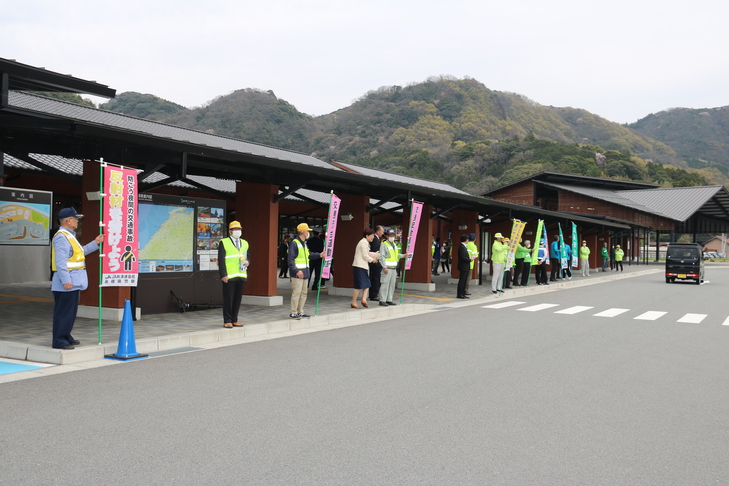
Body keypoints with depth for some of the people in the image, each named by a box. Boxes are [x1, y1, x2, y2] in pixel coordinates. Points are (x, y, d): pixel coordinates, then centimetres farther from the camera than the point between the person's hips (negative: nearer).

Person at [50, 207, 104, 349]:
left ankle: (66, 337, 27)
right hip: (66, 283, -11)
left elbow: (80, 252, 30)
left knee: (71, 311, 17)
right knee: (63, 311, -5)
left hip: (74, 282, 11)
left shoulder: (70, 236, 19)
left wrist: (95, 243, 27)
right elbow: (60, 261, -22)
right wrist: (66, 280, -25)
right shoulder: (61, 237, -15)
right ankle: (59, 341, 0)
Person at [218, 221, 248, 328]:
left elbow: (247, 257, 25)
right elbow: (221, 260, -5)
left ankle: (234, 320, 17)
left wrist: (247, 263, 0)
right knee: (228, 300, -2)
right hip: (229, 277, -5)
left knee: (237, 299, 8)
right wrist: (223, 275, -13)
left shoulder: (245, 243, 17)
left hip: (241, 276, 5)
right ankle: (227, 321, 7)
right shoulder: (224, 243, -1)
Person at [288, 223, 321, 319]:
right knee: (296, 293, -8)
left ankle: (300, 312, 20)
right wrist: (296, 271, -24)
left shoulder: (304, 243, 17)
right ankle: (293, 313, -2)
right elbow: (290, 259, -18)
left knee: (303, 293, 13)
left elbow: (308, 255, 28)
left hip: (305, 273, 10)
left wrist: (319, 255, 17)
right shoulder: (294, 243, -13)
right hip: (298, 273, -10)